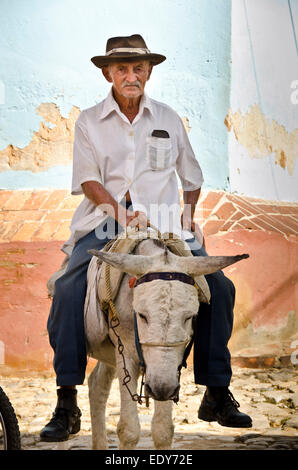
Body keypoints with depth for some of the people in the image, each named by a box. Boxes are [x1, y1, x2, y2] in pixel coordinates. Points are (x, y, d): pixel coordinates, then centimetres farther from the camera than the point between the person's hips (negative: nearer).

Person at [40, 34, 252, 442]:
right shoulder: (89, 121, 9)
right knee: (67, 290, -26)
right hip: (104, 225, -1)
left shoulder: (168, 119, 14)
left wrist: (188, 211, 9)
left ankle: (217, 395, -6)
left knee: (218, 287, -18)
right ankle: (66, 405, -19)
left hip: (165, 225, 2)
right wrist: (118, 210, -18)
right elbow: (87, 179, -1)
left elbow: (192, 175, 24)